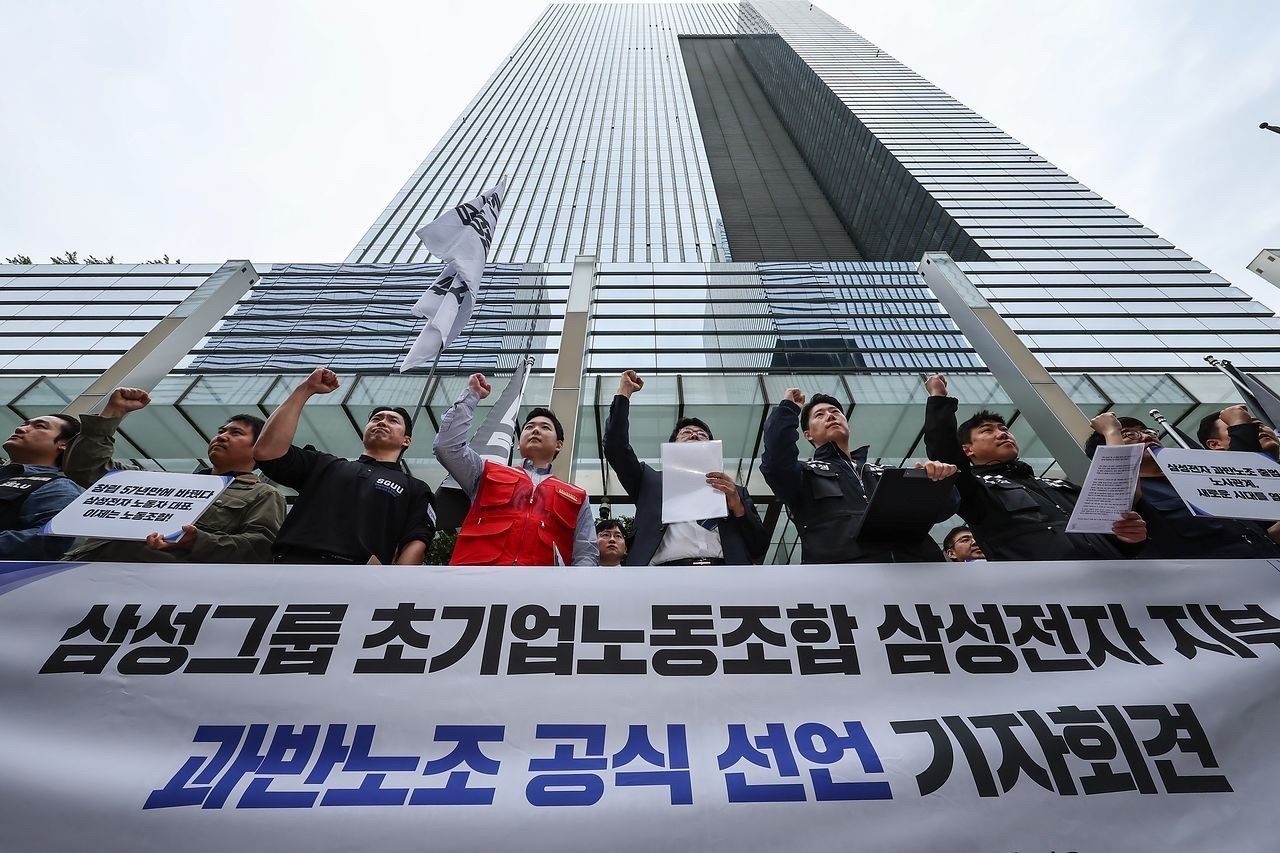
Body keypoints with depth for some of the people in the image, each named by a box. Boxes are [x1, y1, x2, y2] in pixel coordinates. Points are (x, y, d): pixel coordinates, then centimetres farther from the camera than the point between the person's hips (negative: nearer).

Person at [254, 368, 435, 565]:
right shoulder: (325, 465, 27)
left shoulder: (415, 489, 20)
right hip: (292, 561, 2)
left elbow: (415, 544, 6)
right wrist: (306, 389, 14)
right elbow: (266, 451, 12)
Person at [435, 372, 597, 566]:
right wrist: (471, 394, 20)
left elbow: (586, 554, 17)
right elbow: (446, 445, 14)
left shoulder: (576, 498, 23)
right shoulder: (488, 473, 25)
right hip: (476, 565, 0)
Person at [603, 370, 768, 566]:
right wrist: (624, 391, 18)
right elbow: (616, 448, 12)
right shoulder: (652, 482, 24)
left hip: (725, 569, 1)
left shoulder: (733, 491, 25)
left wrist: (736, 504, 2)